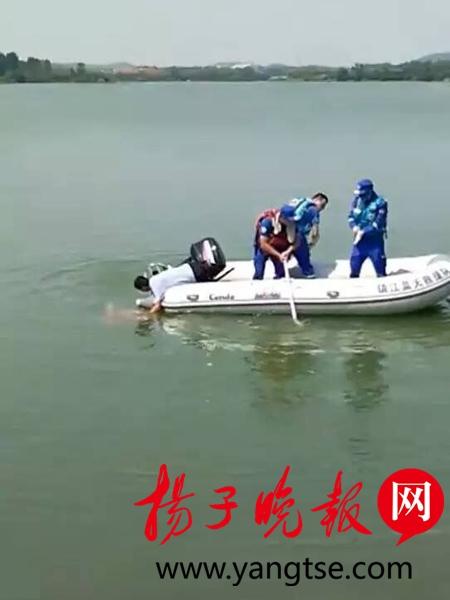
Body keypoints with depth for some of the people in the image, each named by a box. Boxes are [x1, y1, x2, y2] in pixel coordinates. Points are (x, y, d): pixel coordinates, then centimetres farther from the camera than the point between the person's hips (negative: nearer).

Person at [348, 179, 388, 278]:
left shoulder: (380, 203, -15)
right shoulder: (357, 200, 1)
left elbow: (378, 224, -19)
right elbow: (351, 216, 6)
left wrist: (363, 232, -21)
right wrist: (354, 227, -15)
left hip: (375, 241, -5)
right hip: (360, 241, 5)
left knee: (380, 271, 0)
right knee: (354, 267, 10)